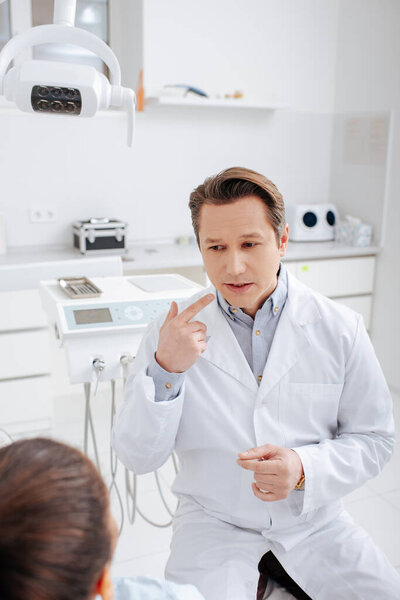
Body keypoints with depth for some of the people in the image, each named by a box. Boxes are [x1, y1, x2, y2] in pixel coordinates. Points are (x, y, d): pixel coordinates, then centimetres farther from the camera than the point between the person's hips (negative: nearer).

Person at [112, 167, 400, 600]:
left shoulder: (340, 329, -6)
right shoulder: (173, 333, -8)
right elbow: (137, 458, -8)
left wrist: (304, 469, -17)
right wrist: (165, 369, -23)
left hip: (314, 523, 3)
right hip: (213, 525, -2)